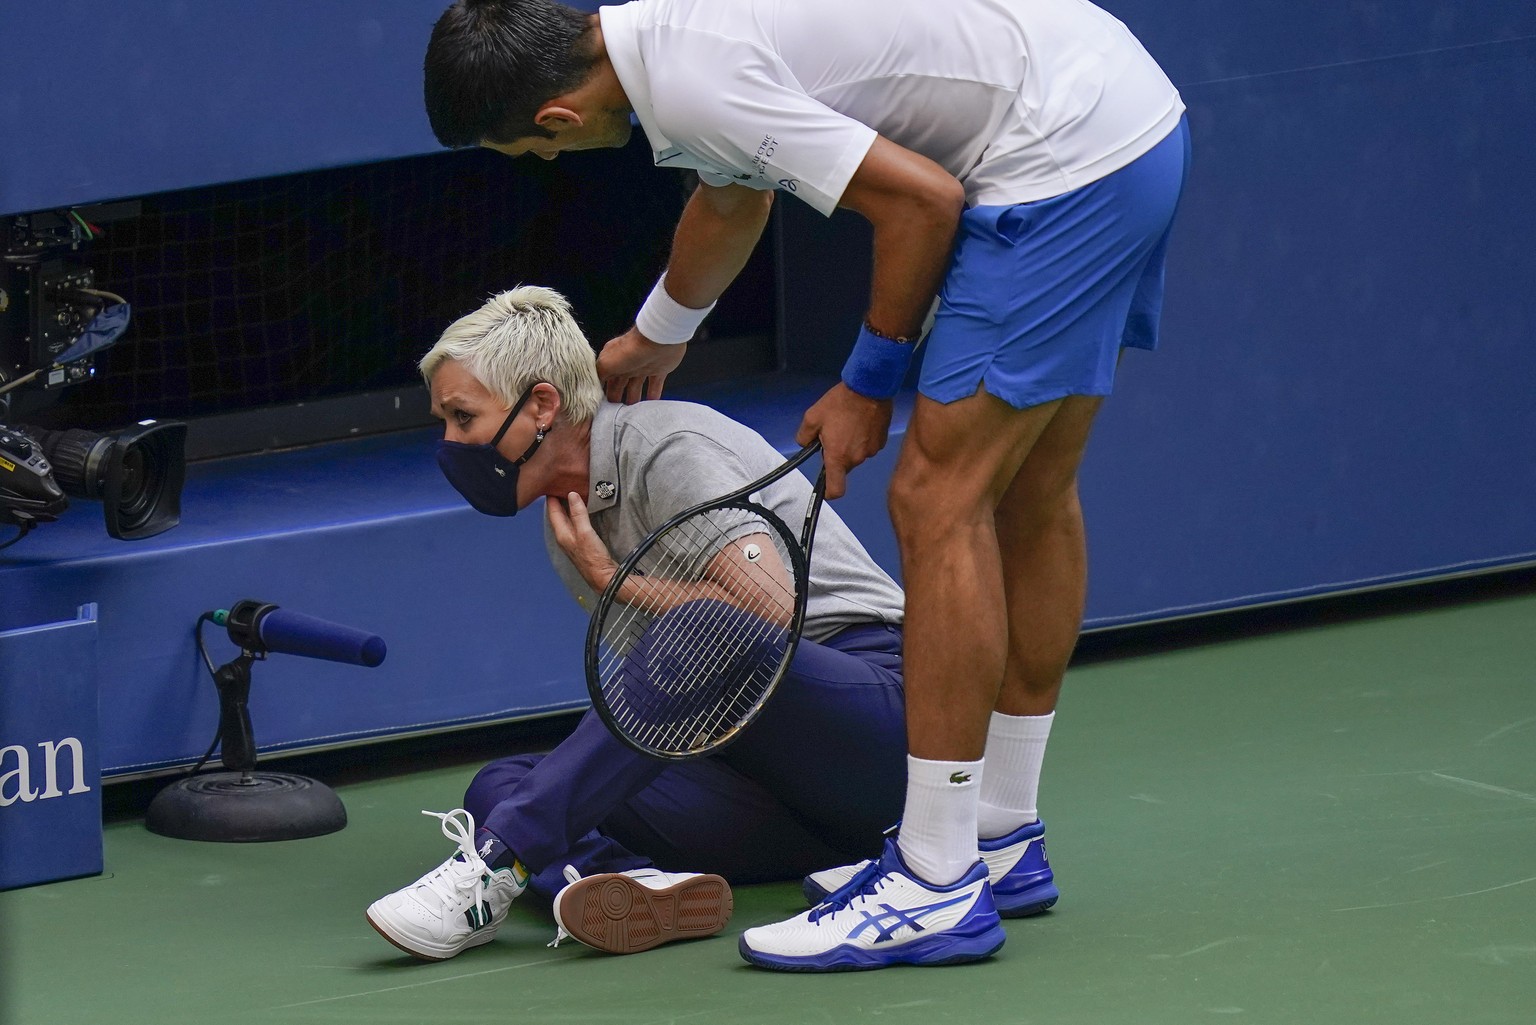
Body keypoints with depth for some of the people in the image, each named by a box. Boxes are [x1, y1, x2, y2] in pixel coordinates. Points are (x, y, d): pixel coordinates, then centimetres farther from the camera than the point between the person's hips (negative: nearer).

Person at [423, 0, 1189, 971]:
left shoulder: (690, 87, -19)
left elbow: (922, 199, -19)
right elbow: (733, 195, 36)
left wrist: (869, 383, -4)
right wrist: (655, 334, 54)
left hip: (1062, 156, -10)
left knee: (940, 498, -9)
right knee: (1029, 493, 17)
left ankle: (939, 887, -9)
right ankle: (999, 834, 28)